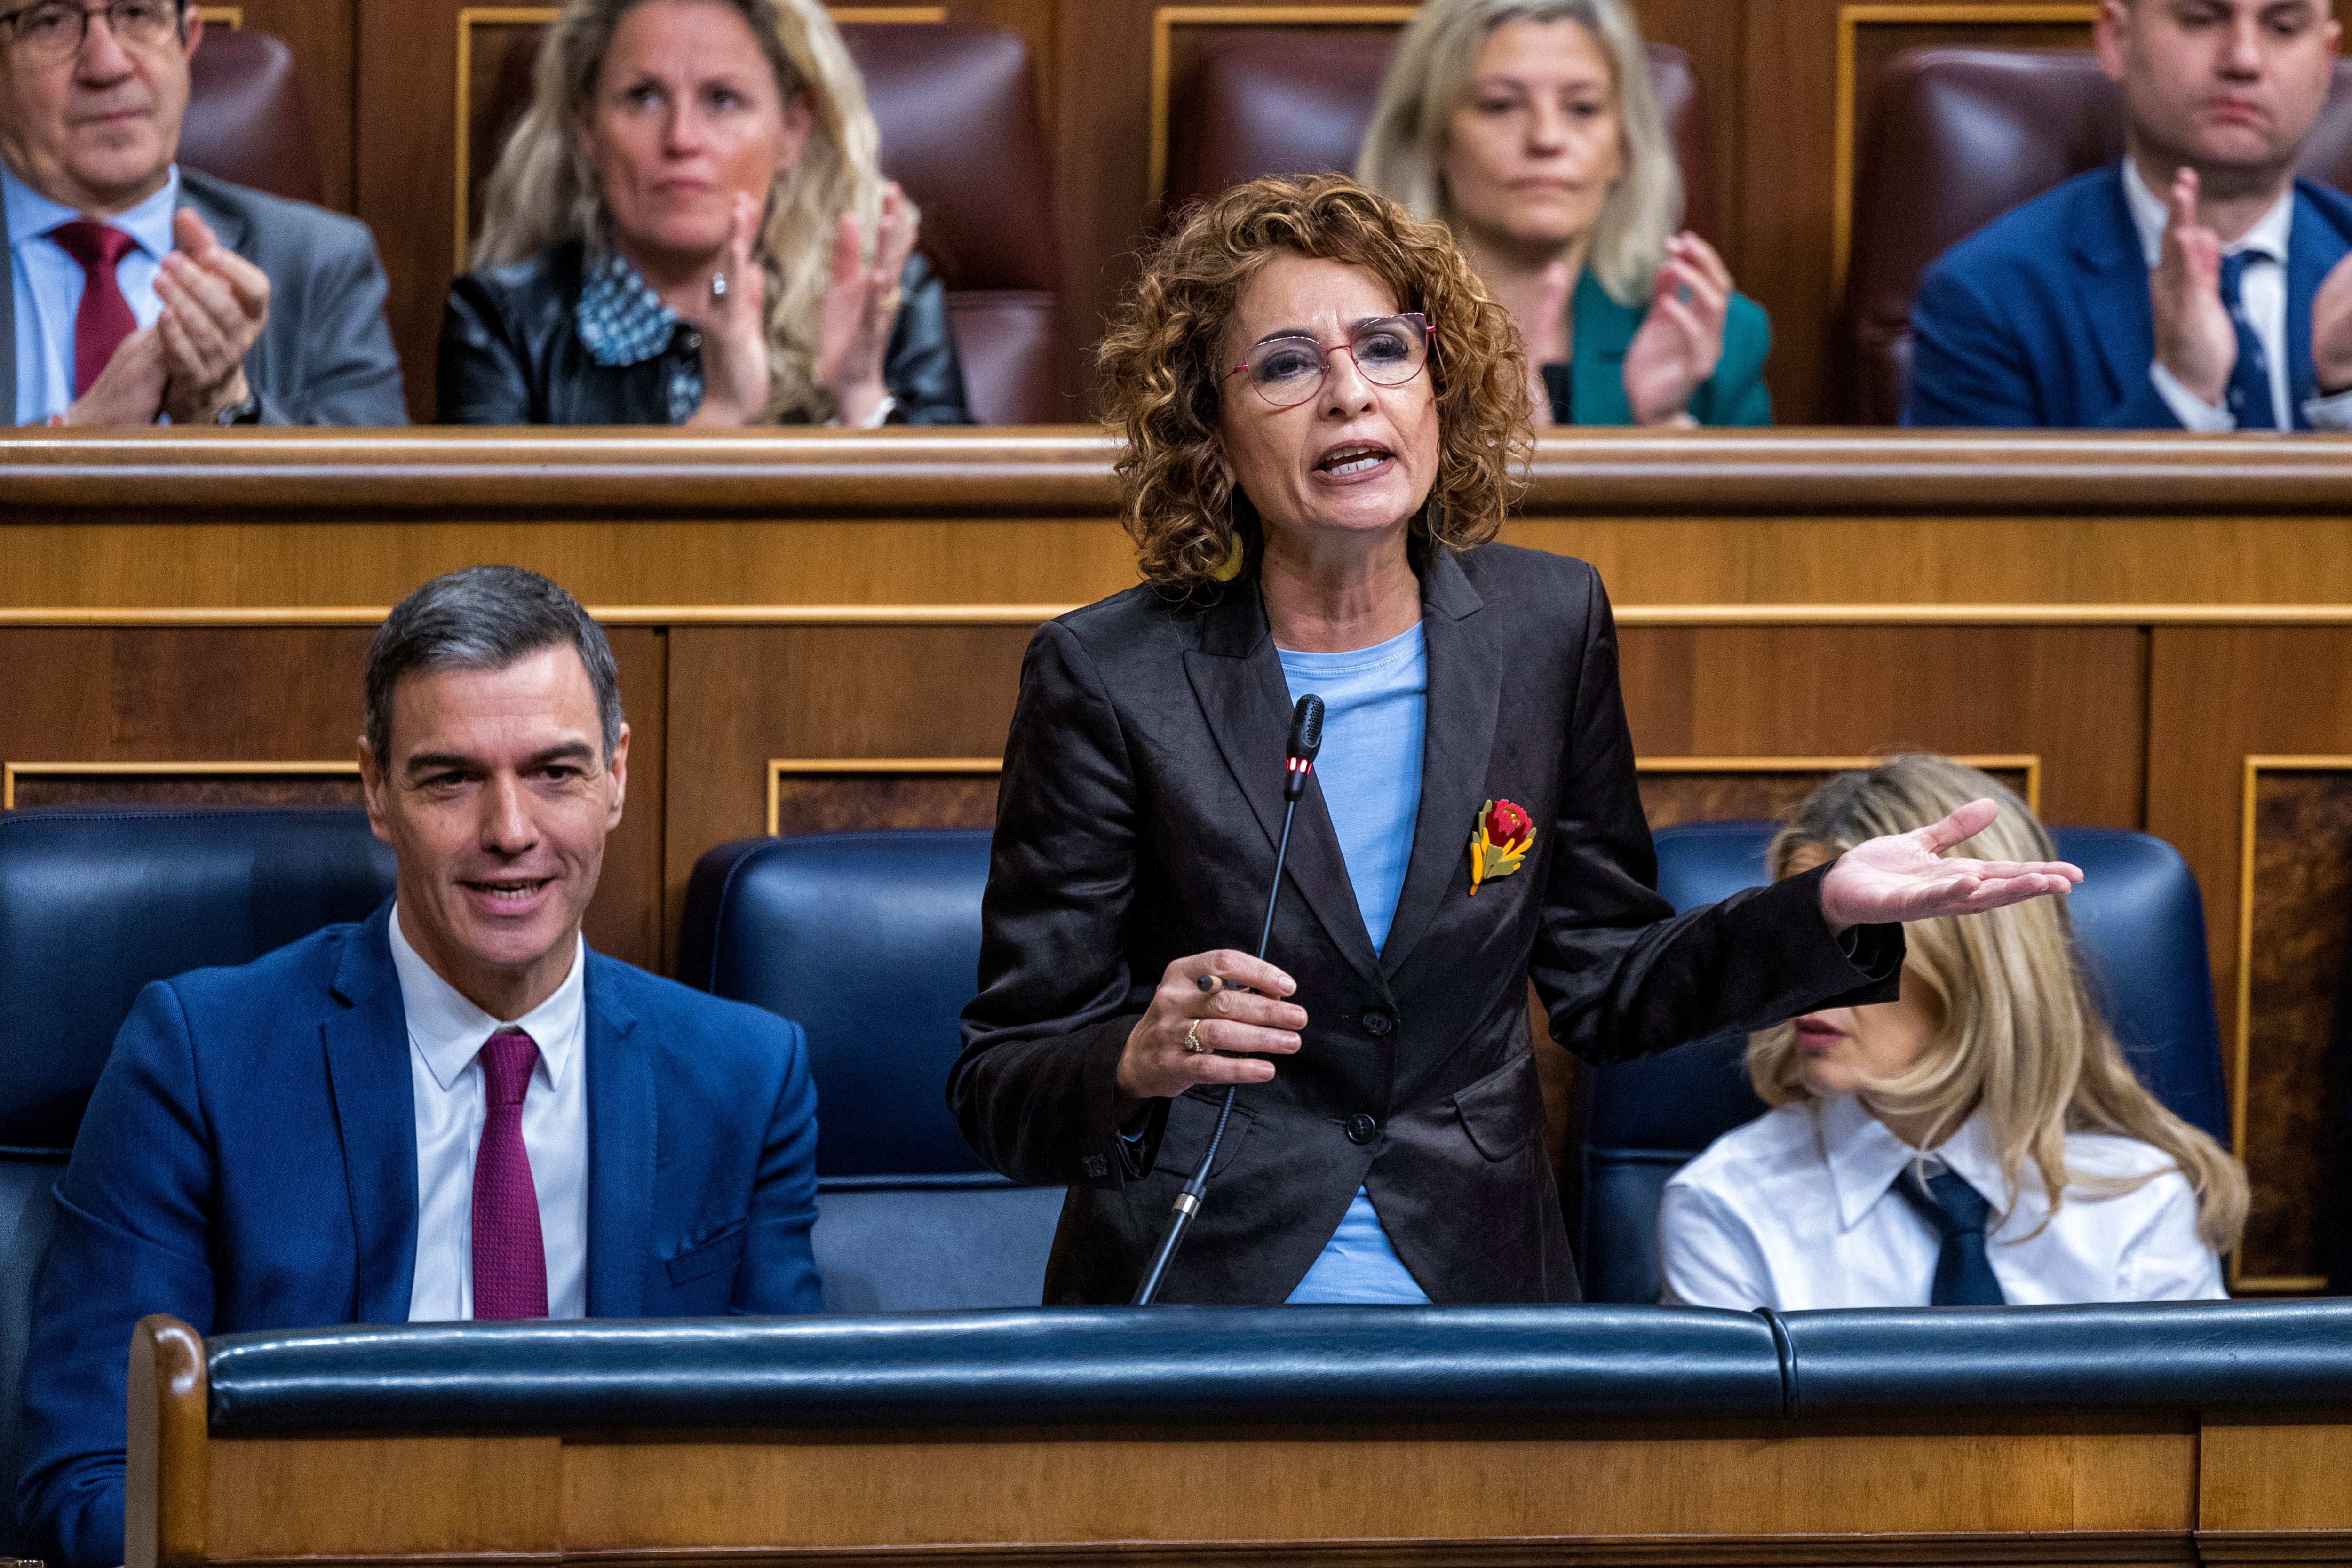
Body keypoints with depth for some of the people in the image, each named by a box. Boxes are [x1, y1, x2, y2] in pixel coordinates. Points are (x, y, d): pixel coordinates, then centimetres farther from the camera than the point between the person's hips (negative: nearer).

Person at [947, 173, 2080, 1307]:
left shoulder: (1547, 627, 3)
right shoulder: (1106, 679, -8)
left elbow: (1604, 986, 12)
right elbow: (1000, 1089, -7)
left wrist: (1832, 912, -2)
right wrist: (1137, 1064, -27)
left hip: (1477, 1283, 1)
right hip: (1195, 1295, -1)